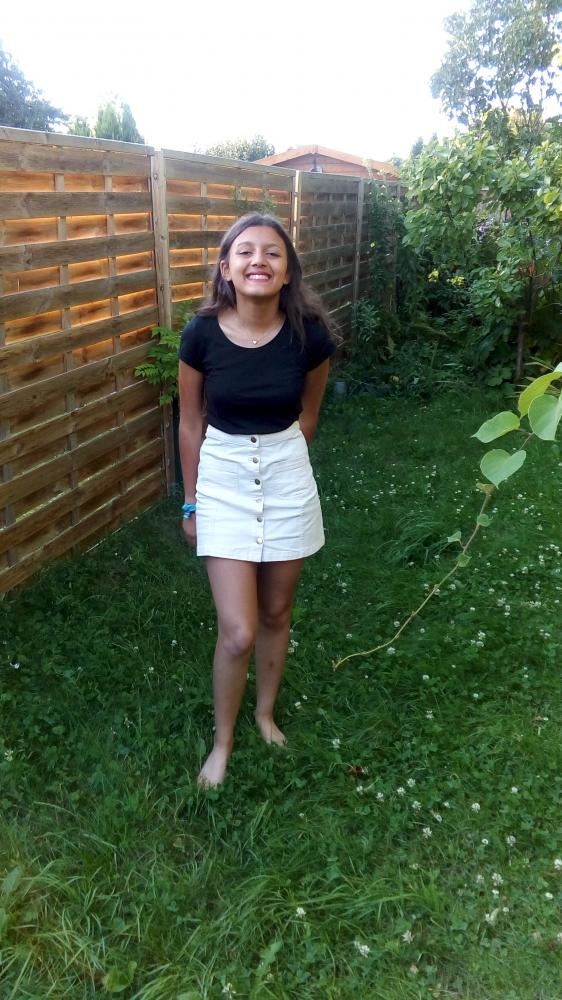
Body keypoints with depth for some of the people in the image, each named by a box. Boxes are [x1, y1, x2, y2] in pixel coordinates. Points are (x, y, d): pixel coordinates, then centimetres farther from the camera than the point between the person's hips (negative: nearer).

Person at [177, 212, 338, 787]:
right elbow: (190, 422, -1)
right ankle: (222, 740, 25)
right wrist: (191, 501, 5)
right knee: (237, 632, -2)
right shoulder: (202, 334, -14)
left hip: (287, 475, 2)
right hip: (223, 477, -1)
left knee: (276, 612, 16)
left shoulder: (309, 334, -12)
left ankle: (266, 712, 43)